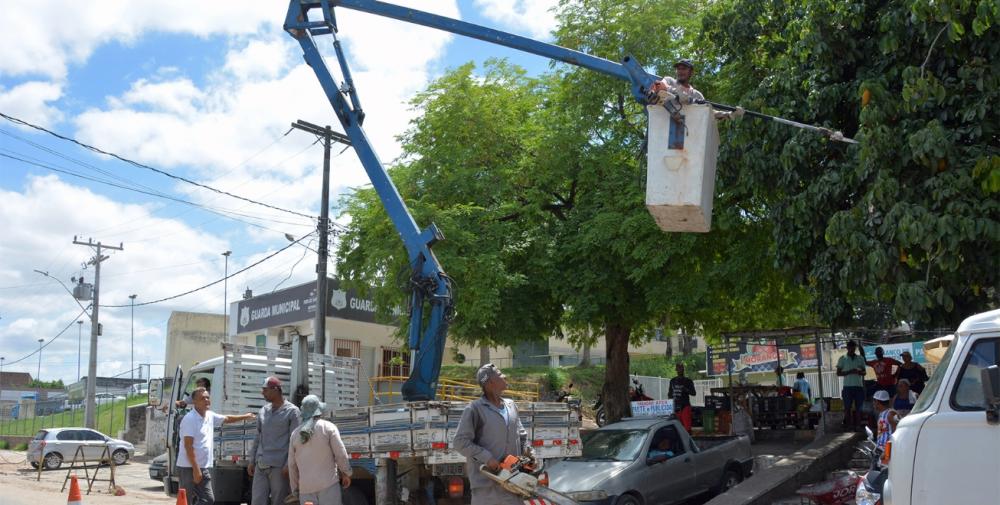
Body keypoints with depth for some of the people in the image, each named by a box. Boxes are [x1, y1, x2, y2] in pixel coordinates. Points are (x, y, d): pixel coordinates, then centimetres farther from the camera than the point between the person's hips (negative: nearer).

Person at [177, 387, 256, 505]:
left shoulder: (210, 416, 10)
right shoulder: (189, 419, -16)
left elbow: (227, 419, 30)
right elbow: (188, 446, -19)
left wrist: (245, 417, 36)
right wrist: (195, 469, -21)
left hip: (204, 468, 9)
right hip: (189, 468, -8)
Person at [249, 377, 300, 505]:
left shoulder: (292, 411, -3)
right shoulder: (263, 411, 13)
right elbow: (258, 437, 18)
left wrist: (289, 464, -13)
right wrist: (252, 461, 13)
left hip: (279, 466, -5)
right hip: (261, 465, 5)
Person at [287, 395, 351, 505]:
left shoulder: (295, 433, 10)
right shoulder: (328, 427, -2)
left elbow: (292, 465, 12)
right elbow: (341, 454, -5)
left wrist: (295, 490, 19)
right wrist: (346, 474, 10)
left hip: (306, 487, 4)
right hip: (328, 483, -3)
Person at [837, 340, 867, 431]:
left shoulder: (860, 358, 11)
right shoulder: (842, 359, 4)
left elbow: (864, 372, 16)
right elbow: (838, 373, 2)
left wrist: (860, 372, -8)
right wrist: (849, 372, -14)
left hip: (859, 386, 2)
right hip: (848, 387, -2)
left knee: (858, 408, 2)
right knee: (847, 408, -2)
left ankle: (857, 426, 8)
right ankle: (848, 426, 1)